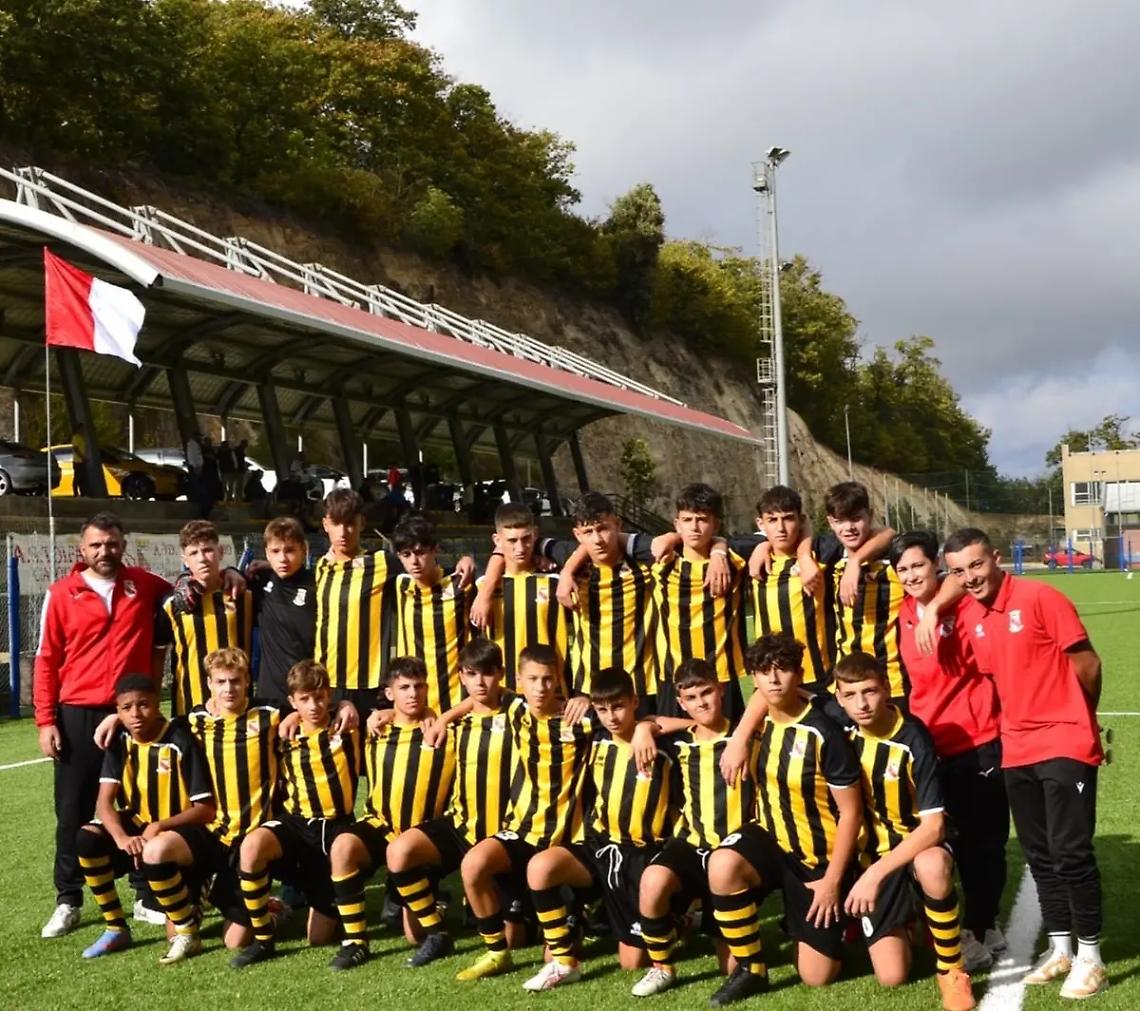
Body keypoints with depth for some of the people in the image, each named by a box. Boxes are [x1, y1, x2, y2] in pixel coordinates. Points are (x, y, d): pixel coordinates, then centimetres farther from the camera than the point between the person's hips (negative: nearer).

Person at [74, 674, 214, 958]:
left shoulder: (181, 741, -19)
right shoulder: (120, 743, -4)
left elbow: (206, 809, -18)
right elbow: (104, 802, -13)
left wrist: (160, 827, -29)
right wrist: (122, 838, -32)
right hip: (139, 827, 5)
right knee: (87, 839, -22)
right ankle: (116, 929, -7)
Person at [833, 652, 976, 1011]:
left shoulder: (913, 740, -22)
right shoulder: (839, 726, -10)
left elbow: (934, 825, -25)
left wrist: (876, 873, -33)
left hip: (917, 843, -3)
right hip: (871, 853, 3)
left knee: (933, 867, -42)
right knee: (891, 976, -9)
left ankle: (951, 972, -18)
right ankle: (901, 922, 26)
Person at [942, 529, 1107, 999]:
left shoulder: (1040, 598, -13)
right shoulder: (970, 617, 4)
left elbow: (1087, 663, -6)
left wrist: (1074, 718, 7)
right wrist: (1018, 720, 10)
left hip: (1065, 745, -6)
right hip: (1017, 750, 6)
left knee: (1070, 851, -5)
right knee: (1039, 854, 11)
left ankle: (1090, 957, 9)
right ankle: (1059, 949, 23)